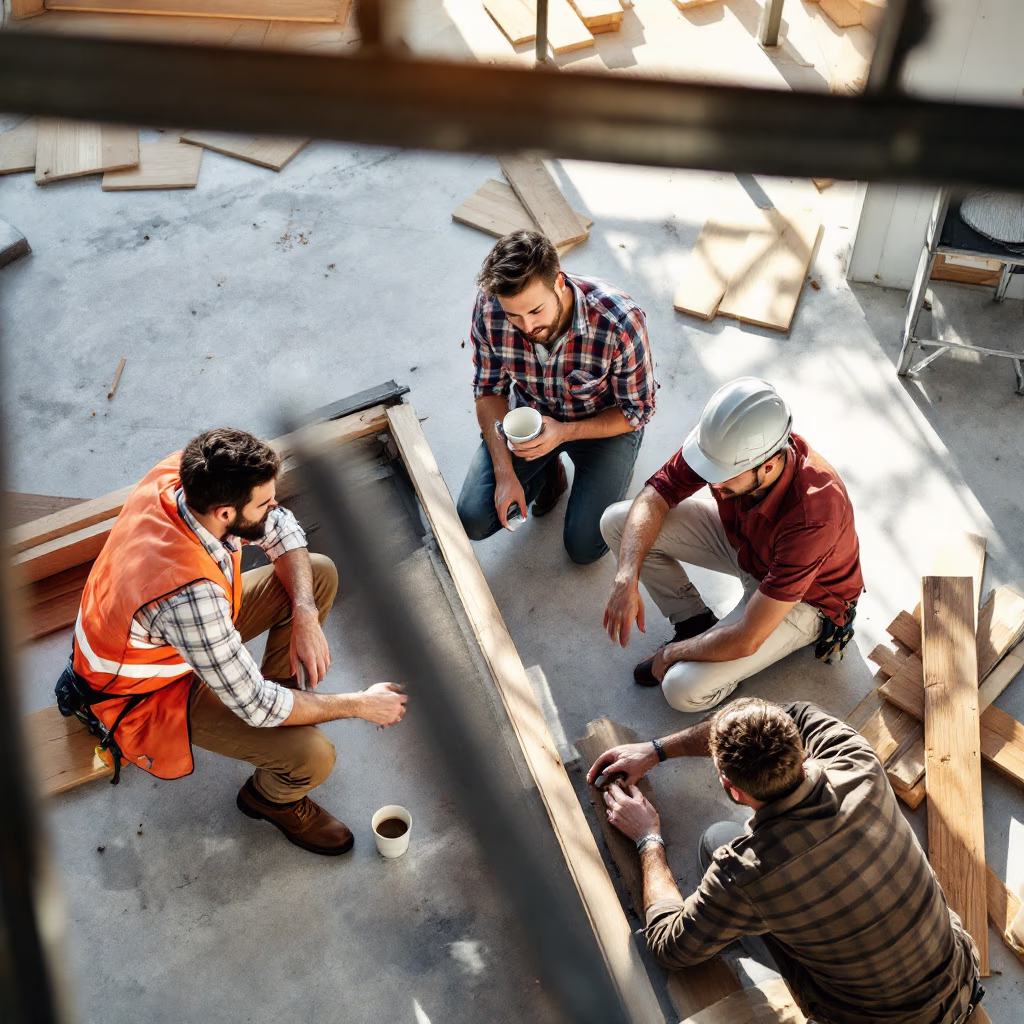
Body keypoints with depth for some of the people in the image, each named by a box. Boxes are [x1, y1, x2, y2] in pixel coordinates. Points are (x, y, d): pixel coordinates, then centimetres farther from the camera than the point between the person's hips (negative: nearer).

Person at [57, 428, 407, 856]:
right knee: (313, 756, -22)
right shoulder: (187, 593, -44)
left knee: (319, 573, -1)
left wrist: (306, 616, -17)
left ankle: (282, 701, 14)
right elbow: (258, 707, -33)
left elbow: (279, 528, -4)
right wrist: (361, 705, -21)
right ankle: (271, 797, 14)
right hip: (150, 693, -8)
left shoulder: (181, 475, -23)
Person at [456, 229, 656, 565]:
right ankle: (549, 472, 19)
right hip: (530, 412, 3)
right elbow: (489, 390, -9)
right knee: (474, 520, -9)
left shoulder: (620, 322, -34)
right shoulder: (489, 310, -25)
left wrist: (564, 432, -30)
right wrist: (505, 473, -18)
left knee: (584, 547, -12)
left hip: (605, 421, -2)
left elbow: (638, 410, -18)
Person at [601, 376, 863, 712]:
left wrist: (671, 653, -20)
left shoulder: (810, 517, -43)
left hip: (804, 597, -6)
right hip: (742, 540, 6)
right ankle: (694, 621, 6)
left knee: (684, 689, -23)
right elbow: (652, 499, -15)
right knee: (617, 521, -7)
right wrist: (626, 580, -29)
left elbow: (746, 641, -36)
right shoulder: (726, 442, -29)